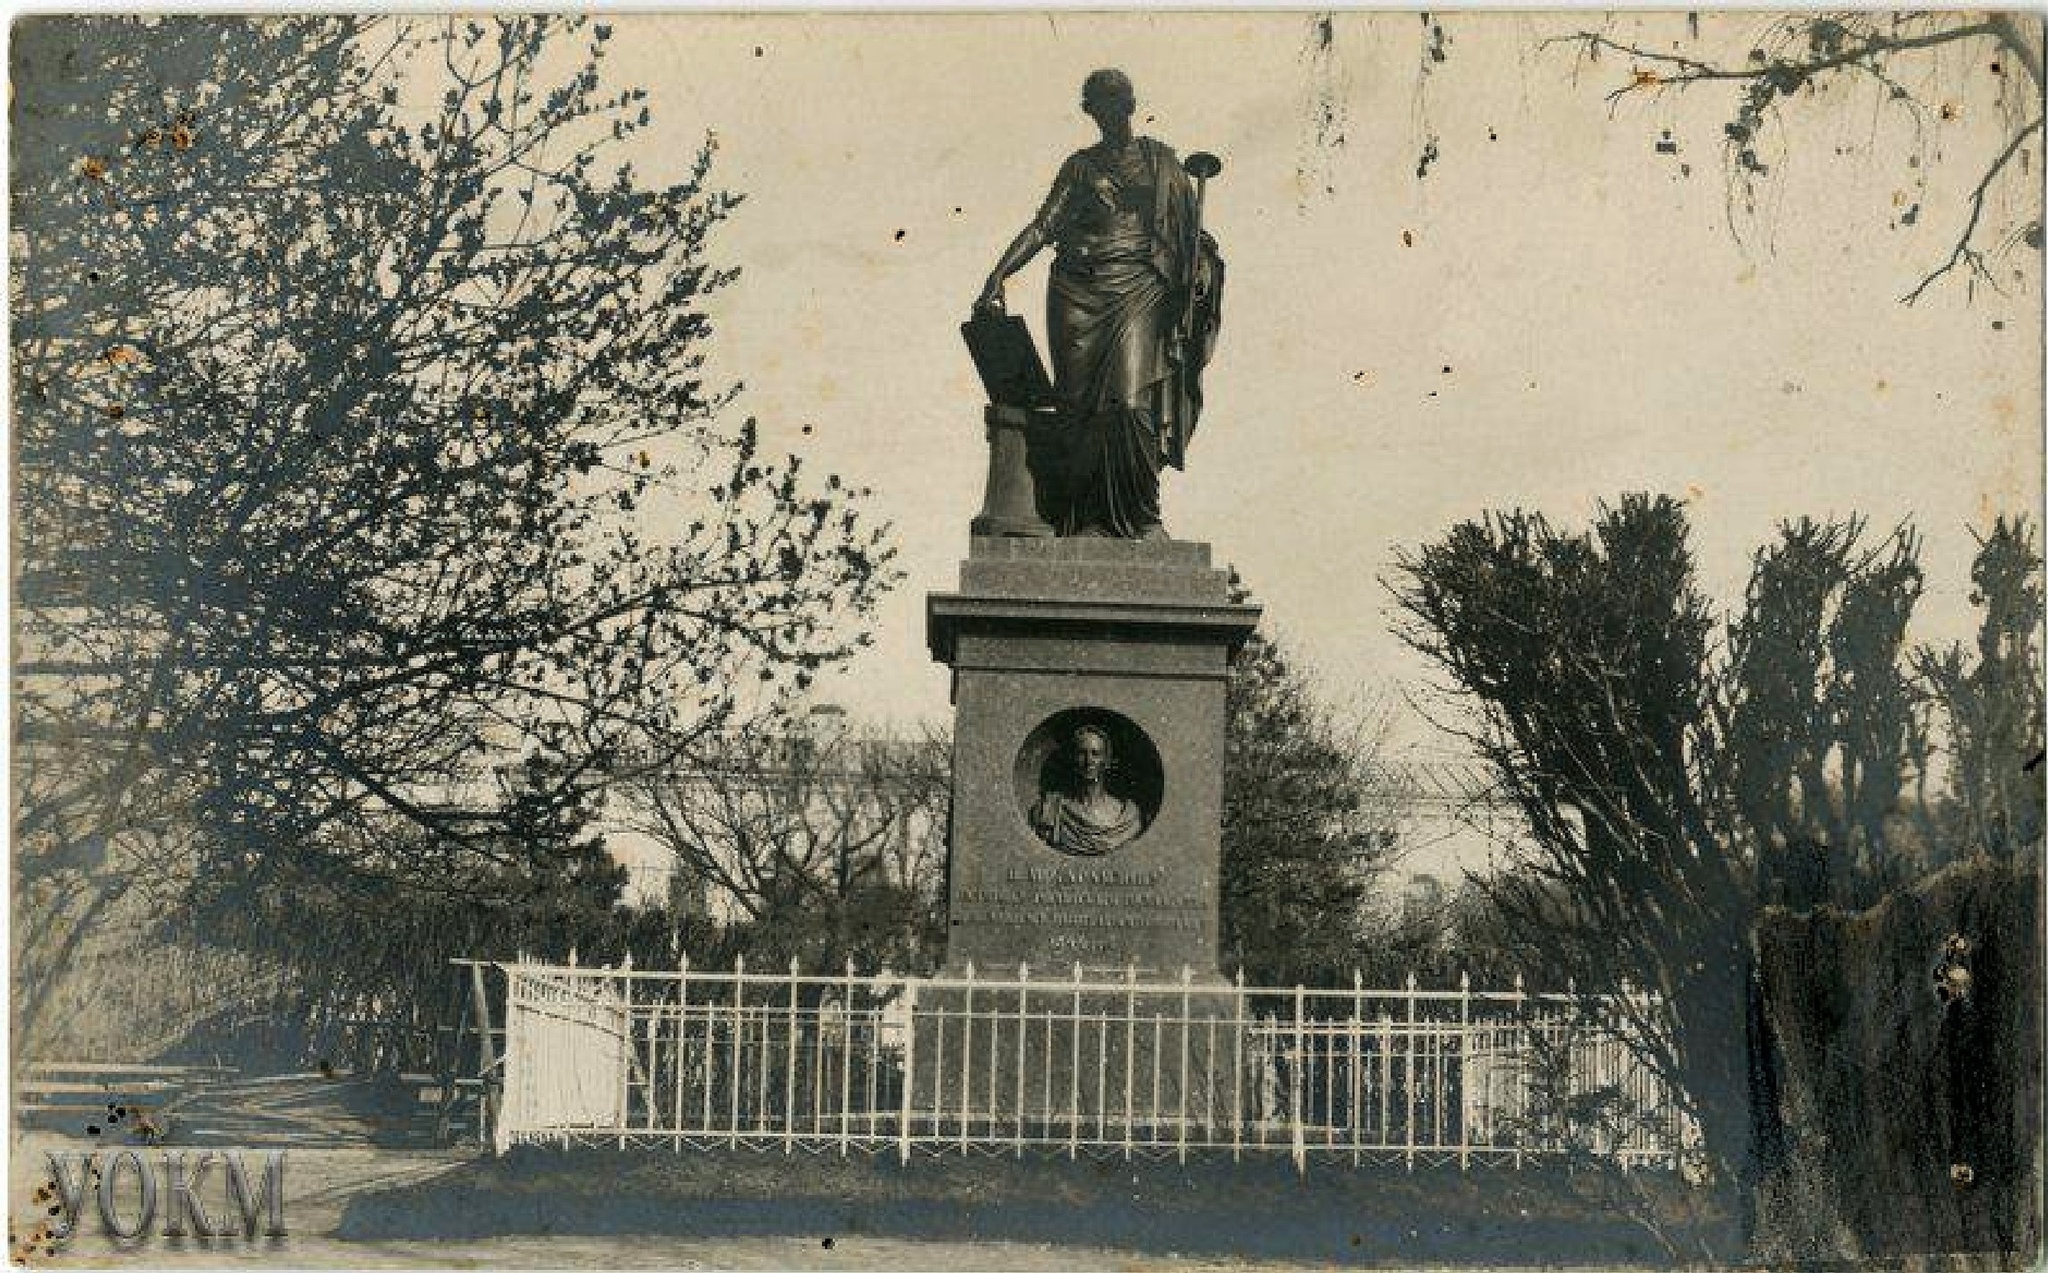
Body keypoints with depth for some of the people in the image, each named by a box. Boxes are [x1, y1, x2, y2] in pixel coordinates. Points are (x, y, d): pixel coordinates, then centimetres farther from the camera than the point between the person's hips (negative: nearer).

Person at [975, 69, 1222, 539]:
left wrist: (1201, 258, -10)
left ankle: (1141, 517, -7)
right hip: (1078, 291, 2)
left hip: (1137, 289, -1)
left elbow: (1187, 222, 12)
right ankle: (1087, 517, 2)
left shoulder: (1158, 158, 15)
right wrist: (998, 275, -5)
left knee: (1129, 399, -15)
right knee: (1082, 403, -4)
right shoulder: (1080, 165, 15)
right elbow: (1043, 226, 7)